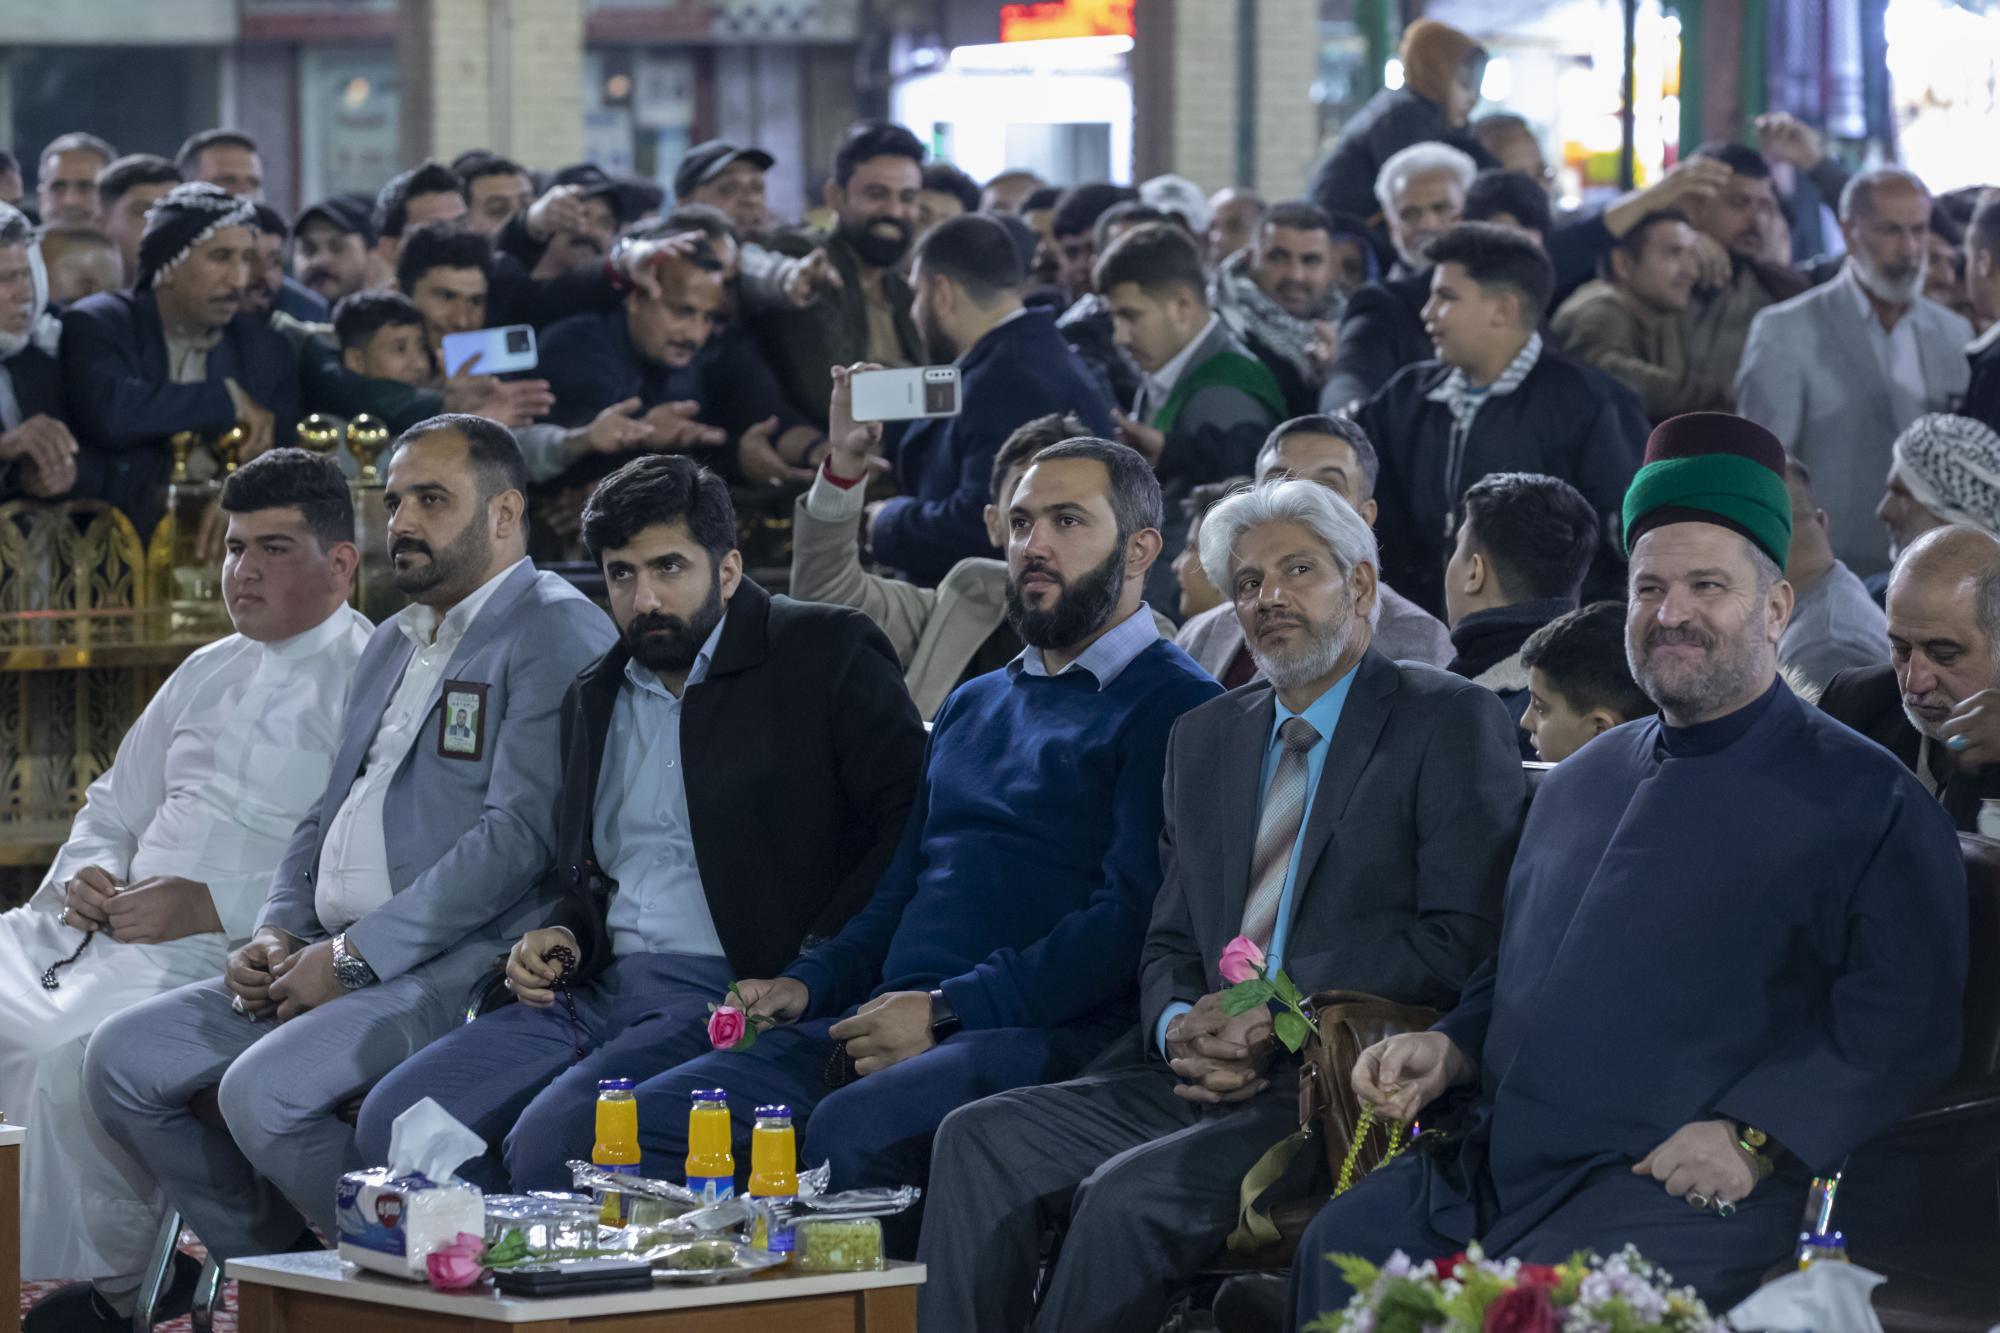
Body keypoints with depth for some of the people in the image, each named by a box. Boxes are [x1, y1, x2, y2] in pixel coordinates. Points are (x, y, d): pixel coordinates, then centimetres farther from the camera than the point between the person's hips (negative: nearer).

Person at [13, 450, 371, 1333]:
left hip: (231, 954, -8)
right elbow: (114, 809, 30)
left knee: (79, 1053, -32)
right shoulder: (207, 674, 23)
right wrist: (85, 873, 6)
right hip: (113, 926, 9)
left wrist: (211, 907, -20)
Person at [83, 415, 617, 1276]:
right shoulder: (393, 645, 23)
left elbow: (519, 834, -18)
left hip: (462, 966, -9)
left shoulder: (556, 633, -8)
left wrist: (354, 956, -17)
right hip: (337, 962, 9)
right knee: (123, 1061, -1)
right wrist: (278, 934, 5)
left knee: (264, 1092, -28)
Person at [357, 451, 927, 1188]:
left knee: (550, 1136, -30)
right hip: (604, 986, 7)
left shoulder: (824, 652, 1)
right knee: (392, 1118, -11)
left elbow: (914, 823, -7)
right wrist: (560, 935, 7)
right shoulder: (594, 697, 21)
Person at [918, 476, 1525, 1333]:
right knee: (981, 1138, -15)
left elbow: (1463, 939, -10)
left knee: (1133, 1191, -29)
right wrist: (1180, 1029, -3)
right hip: (1207, 1077, 7)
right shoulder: (1205, 740, 21)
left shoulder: (1450, 724, 0)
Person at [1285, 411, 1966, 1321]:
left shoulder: (1866, 802, 2)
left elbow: (1901, 1029, -7)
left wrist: (1754, 1137, -19)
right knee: (1340, 1248, -19)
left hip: (1688, 1187, -6)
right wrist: (1451, 1049, 11)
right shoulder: (1582, 782, 23)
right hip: (1498, 1167, 6)